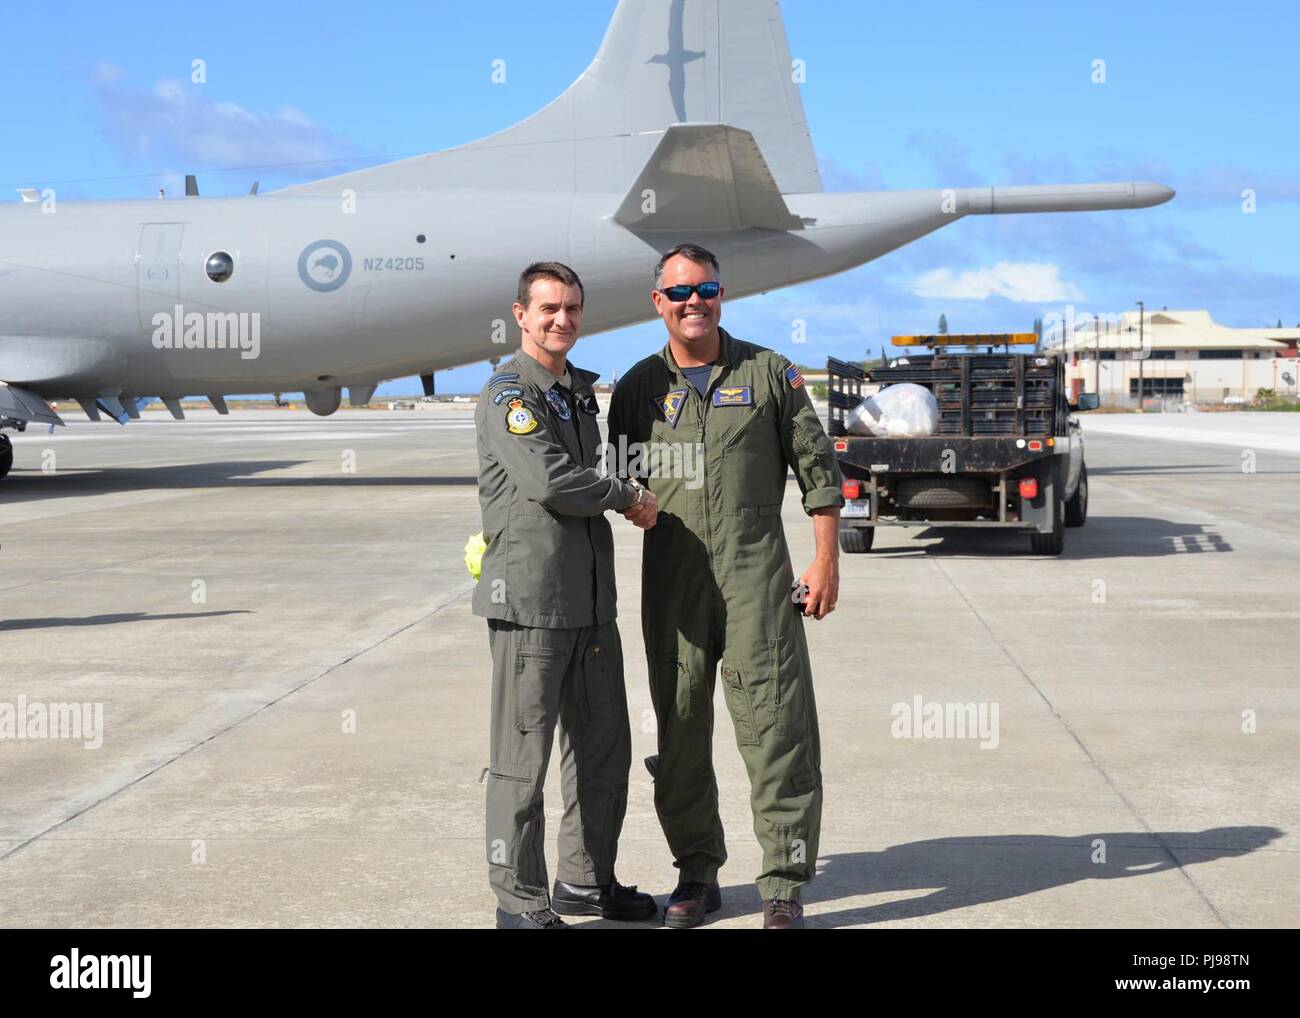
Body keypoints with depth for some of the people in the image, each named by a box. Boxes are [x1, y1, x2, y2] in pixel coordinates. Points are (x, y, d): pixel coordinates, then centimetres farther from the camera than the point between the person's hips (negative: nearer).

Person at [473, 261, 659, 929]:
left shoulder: (580, 389, 18)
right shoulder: (508, 392, -9)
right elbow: (550, 482, -20)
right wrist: (630, 496, -6)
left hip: (591, 599, 9)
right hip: (530, 599, -9)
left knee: (604, 750, 15)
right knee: (522, 757, -2)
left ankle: (586, 880, 29)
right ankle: (521, 903, 8)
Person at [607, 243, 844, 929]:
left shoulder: (768, 374, 5)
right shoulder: (639, 387, 11)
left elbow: (817, 468, 6)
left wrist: (826, 561, 0)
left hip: (756, 575, -2)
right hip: (670, 582, 3)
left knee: (775, 725, -6)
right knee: (680, 730, 8)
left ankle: (784, 887, 1)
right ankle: (697, 874, 20)